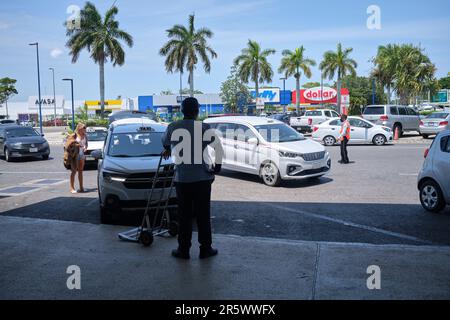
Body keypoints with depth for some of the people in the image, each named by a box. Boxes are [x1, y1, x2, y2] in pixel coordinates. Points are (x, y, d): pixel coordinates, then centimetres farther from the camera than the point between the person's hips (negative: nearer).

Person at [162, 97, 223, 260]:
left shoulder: (173, 127, 2)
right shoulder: (204, 127, -5)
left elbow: (165, 142, 22)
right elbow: (219, 147, -12)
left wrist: (167, 150, 44)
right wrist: (217, 166, 3)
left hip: (181, 179, 1)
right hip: (202, 178, -1)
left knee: (184, 216, 10)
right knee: (203, 215, 8)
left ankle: (183, 249, 15)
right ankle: (205, 249, 14)